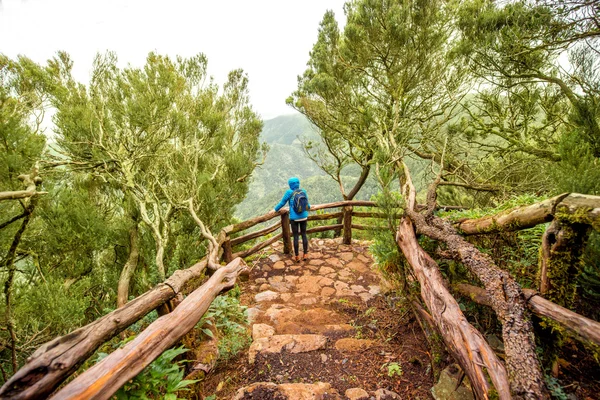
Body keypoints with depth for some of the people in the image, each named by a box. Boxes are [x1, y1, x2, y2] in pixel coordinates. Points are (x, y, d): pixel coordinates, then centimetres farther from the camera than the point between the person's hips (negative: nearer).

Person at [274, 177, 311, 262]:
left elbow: (282, 203, -2)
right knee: (304, 235, 13)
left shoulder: (289, 192, -11)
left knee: (295, 236, 6)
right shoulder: (303, 191, 1)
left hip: (294, 218, -3)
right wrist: (309, 207, 39)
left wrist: (275, 210, 15)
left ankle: (297, 256, 13)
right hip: (303, 217, 3)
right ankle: (305, 254, 17)